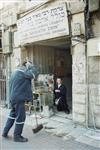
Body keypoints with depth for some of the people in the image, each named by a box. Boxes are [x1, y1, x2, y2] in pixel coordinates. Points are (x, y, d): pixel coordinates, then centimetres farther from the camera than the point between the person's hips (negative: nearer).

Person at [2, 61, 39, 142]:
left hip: (13, 97, 10)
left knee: (13, 114, 20)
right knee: (20, 117, 0)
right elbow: (35, 73, -22)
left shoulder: (16, 71, 19)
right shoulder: (22, 71, -12)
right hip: (19, 98, -10)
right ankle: (17, 136, 11)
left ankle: (5, 132, 28)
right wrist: (30, 65, -7)